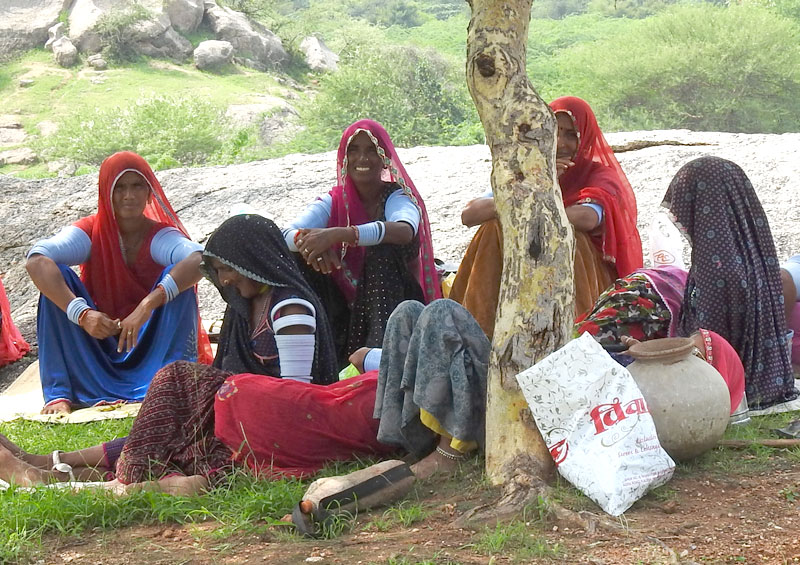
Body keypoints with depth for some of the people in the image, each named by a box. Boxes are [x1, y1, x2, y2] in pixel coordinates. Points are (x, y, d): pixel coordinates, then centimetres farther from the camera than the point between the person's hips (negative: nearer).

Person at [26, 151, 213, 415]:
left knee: (176, 277, -24)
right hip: (99, 346, 2)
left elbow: (199, 260, -34)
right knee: (56, 276, -19)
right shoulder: (91, 232, -8)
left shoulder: (161, 236, -11)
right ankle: (59, 393, -23)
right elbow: (35, 261, -26)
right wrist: (81, 313, -40)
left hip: (153, 344, -1)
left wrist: (147, 306, -47)